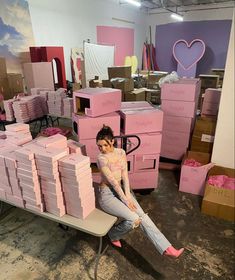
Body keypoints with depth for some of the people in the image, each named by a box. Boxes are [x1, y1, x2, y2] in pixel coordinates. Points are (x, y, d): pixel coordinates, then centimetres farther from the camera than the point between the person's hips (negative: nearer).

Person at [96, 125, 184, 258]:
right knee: (134, 219, -20)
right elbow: (113, 181, -19)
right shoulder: (101, 158, -18)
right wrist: (125, 200, -17)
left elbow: (125, 175, -3)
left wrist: (128, 195, -13)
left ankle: (166, 248, -11)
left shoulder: (121, 152, 0)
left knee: (143, 216, -12)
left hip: (121, 189, 6)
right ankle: (113, 234, 10)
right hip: (107, 194, -5)